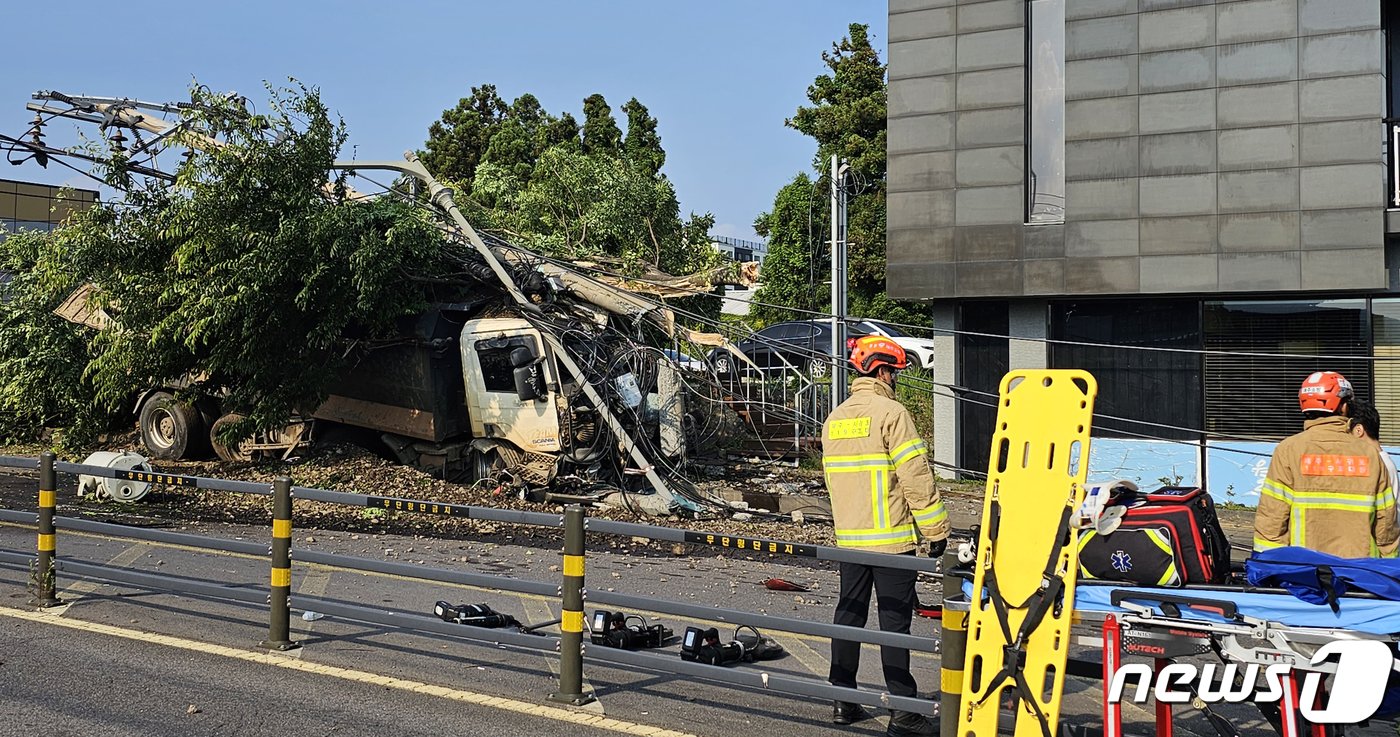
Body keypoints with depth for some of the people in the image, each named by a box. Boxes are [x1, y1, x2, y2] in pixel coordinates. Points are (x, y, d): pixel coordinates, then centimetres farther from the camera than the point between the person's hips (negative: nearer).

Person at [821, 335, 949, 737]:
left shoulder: (835, 419, 12)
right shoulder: (891, 413, -12)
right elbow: (916, 478, -15)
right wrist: (936, 529, -9)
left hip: (849, 538, 7)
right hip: (892, 538, -7)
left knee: (849, 614, 12)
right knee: (894, 621, -4)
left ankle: (843, 701, 17)